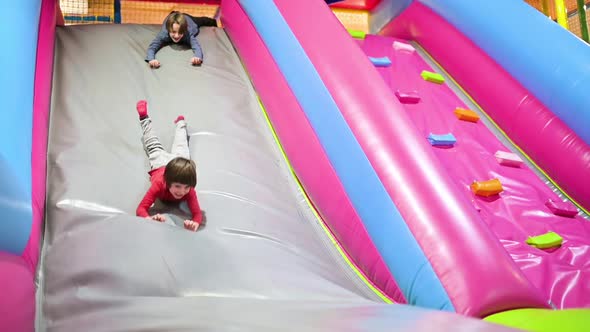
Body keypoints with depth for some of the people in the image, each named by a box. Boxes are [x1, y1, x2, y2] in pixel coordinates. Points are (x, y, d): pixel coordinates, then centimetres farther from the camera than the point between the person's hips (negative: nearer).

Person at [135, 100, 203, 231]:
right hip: (160, 164, -1)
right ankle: (144, 118, 53)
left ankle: (181, 122, 62)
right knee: (154, 146, 29)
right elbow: (141, 209, -51)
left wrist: (195, 223, -72)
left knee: (180, 147, 33)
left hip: (178, 162, 1)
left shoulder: (189, 191, -45)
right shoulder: (159, 185, -48)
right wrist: (151, 219, -73)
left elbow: (198, 213, -48)